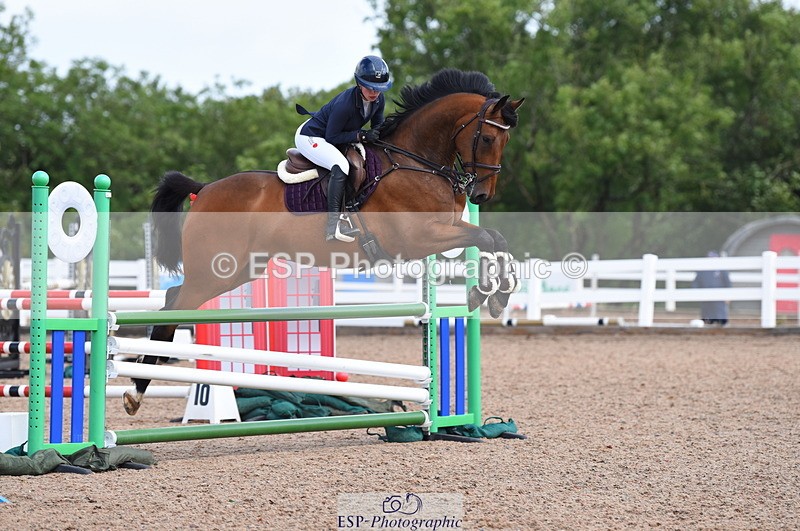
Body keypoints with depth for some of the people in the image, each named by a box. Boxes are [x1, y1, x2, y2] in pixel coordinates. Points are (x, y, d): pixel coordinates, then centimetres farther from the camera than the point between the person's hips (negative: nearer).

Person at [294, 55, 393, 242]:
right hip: (311, 137, -9)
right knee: (341, 165, -33)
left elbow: (378, 125, 5)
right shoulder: (345, 104, -33)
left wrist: (377, 133, -19)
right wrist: (361, 135, -33)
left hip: (332, 139, 9)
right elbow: (332, 137, -26)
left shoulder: (379, 100, -11)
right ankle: (333, 224, -39)